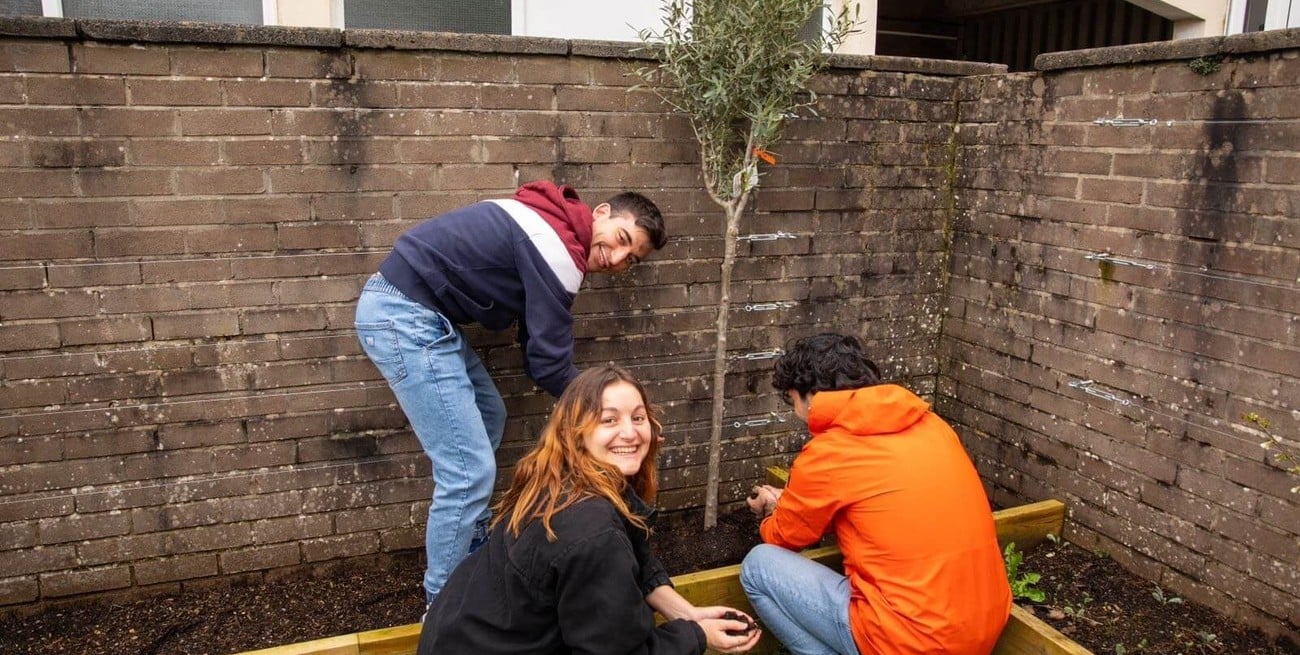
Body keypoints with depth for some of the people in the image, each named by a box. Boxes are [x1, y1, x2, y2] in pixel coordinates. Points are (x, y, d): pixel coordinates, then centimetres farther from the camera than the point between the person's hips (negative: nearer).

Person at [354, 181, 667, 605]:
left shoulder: (550, 224, 15)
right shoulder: (559, 251, -17)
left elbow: (536, 350, 16)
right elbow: (549, 364, -14)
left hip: (417, 312, 11)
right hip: (404, 318, -11)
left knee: (489, 417, 23)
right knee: (469, 470, -8)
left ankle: (474, 552, 37)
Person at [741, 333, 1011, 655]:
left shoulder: (826, 454, -10)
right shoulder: (931, 424, 9)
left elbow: (784, 537, 10)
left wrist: (774, 510, 34)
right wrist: (788, 503, 31)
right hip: (988, 627, 7)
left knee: (759, 565, 5)